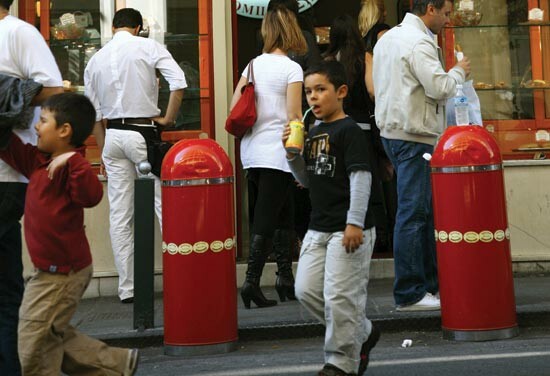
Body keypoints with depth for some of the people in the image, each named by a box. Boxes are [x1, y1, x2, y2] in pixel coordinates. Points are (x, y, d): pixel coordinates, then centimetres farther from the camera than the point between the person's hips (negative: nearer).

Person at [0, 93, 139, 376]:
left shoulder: (68, 165, -20)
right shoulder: (39, 161, 6)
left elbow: (91, 195, -37)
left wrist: (72, 160, -44)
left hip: (62, 272, -10)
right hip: (51, 270, 10)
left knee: (35, 345, -1)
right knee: (52, 335, 20)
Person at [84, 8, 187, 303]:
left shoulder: (95, 60, 11)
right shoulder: (148, 47, -1)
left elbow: (94, 115, 12)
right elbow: (178, 83, -15)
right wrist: (168, 119, -4)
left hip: (112, 135, 4)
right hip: (143, 133, -4)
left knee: (119, 216, 5)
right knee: (165, 206, 1)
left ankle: (127, 288, 8)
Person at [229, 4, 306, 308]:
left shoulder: (253, 65, 10)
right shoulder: (291, 69, -6)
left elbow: (234, 109, 9)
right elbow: (294, 118, -11)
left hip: (251, 153, 6)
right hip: (276, 154, -6)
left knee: (282, 215, 16)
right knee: (266, 220, -4)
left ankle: (285, 278, 20)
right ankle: (251, 282, -9)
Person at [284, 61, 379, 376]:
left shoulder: (349, 130, -10)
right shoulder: (314, 133, 14)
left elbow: (361, 178, -17)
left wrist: (355, 223, -23)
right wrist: (292, 153, 3)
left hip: (349, 230, -9)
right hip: (319, 228, 9)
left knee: (339, 296, -6)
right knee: (306, 290, 8)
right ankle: (363, 333, 24)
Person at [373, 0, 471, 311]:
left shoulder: (388, 38, 18)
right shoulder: (419, 42, -14)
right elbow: (439, 88, -20)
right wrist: (459, 72, 0)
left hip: (393, 131, 10)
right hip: (415, 136, -10)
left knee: (427, 211, 15)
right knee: (414, 214, -8)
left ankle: (432, 283, 20)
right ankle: (409, 294, -6)